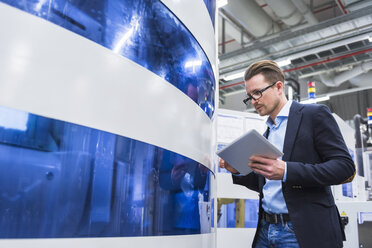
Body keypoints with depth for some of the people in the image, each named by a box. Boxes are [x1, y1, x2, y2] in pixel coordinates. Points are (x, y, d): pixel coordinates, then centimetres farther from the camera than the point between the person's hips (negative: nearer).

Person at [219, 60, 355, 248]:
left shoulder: (315, 114, -4)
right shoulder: (267, 134, 16)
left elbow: (344, 166, -13)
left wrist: (286, 171, -24)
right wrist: (238, 171, 3)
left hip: (304, 232, -6)